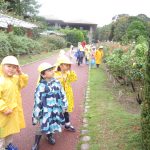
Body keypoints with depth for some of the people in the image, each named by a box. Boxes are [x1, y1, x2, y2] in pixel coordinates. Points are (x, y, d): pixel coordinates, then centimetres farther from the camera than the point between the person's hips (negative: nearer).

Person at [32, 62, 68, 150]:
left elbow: (62, 94, 7)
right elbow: (37, 101, -15)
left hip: (56, 109, 5)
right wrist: (36, 115, -11)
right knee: (44, 127, 1)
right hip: (46, 111, -5)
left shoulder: (57, 82, -3)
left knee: (52, 124, 19)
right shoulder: (41, 86, -19)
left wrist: (64, 105, 12)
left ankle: (50, 136, 48)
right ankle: (36, 143, 23)